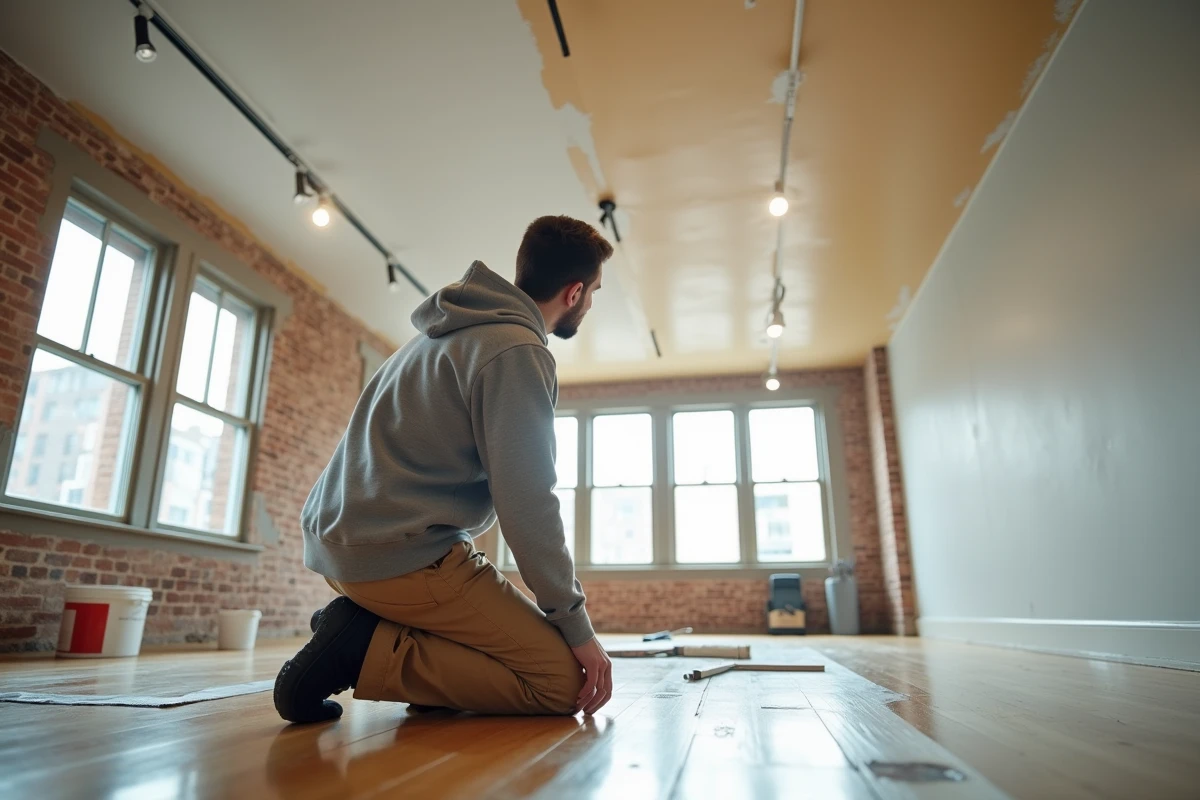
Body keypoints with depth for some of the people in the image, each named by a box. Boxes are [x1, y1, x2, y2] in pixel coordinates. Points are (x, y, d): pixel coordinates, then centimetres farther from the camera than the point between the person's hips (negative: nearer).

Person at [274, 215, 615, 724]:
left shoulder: (450, 331, 18)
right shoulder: (517, 351, -13)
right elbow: (526, 503, -17)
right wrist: (577, 626, -7)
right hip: (403, 553, -10)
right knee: (563, 683, -6)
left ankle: (362, 626, 7)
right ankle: (363, 650, -11)